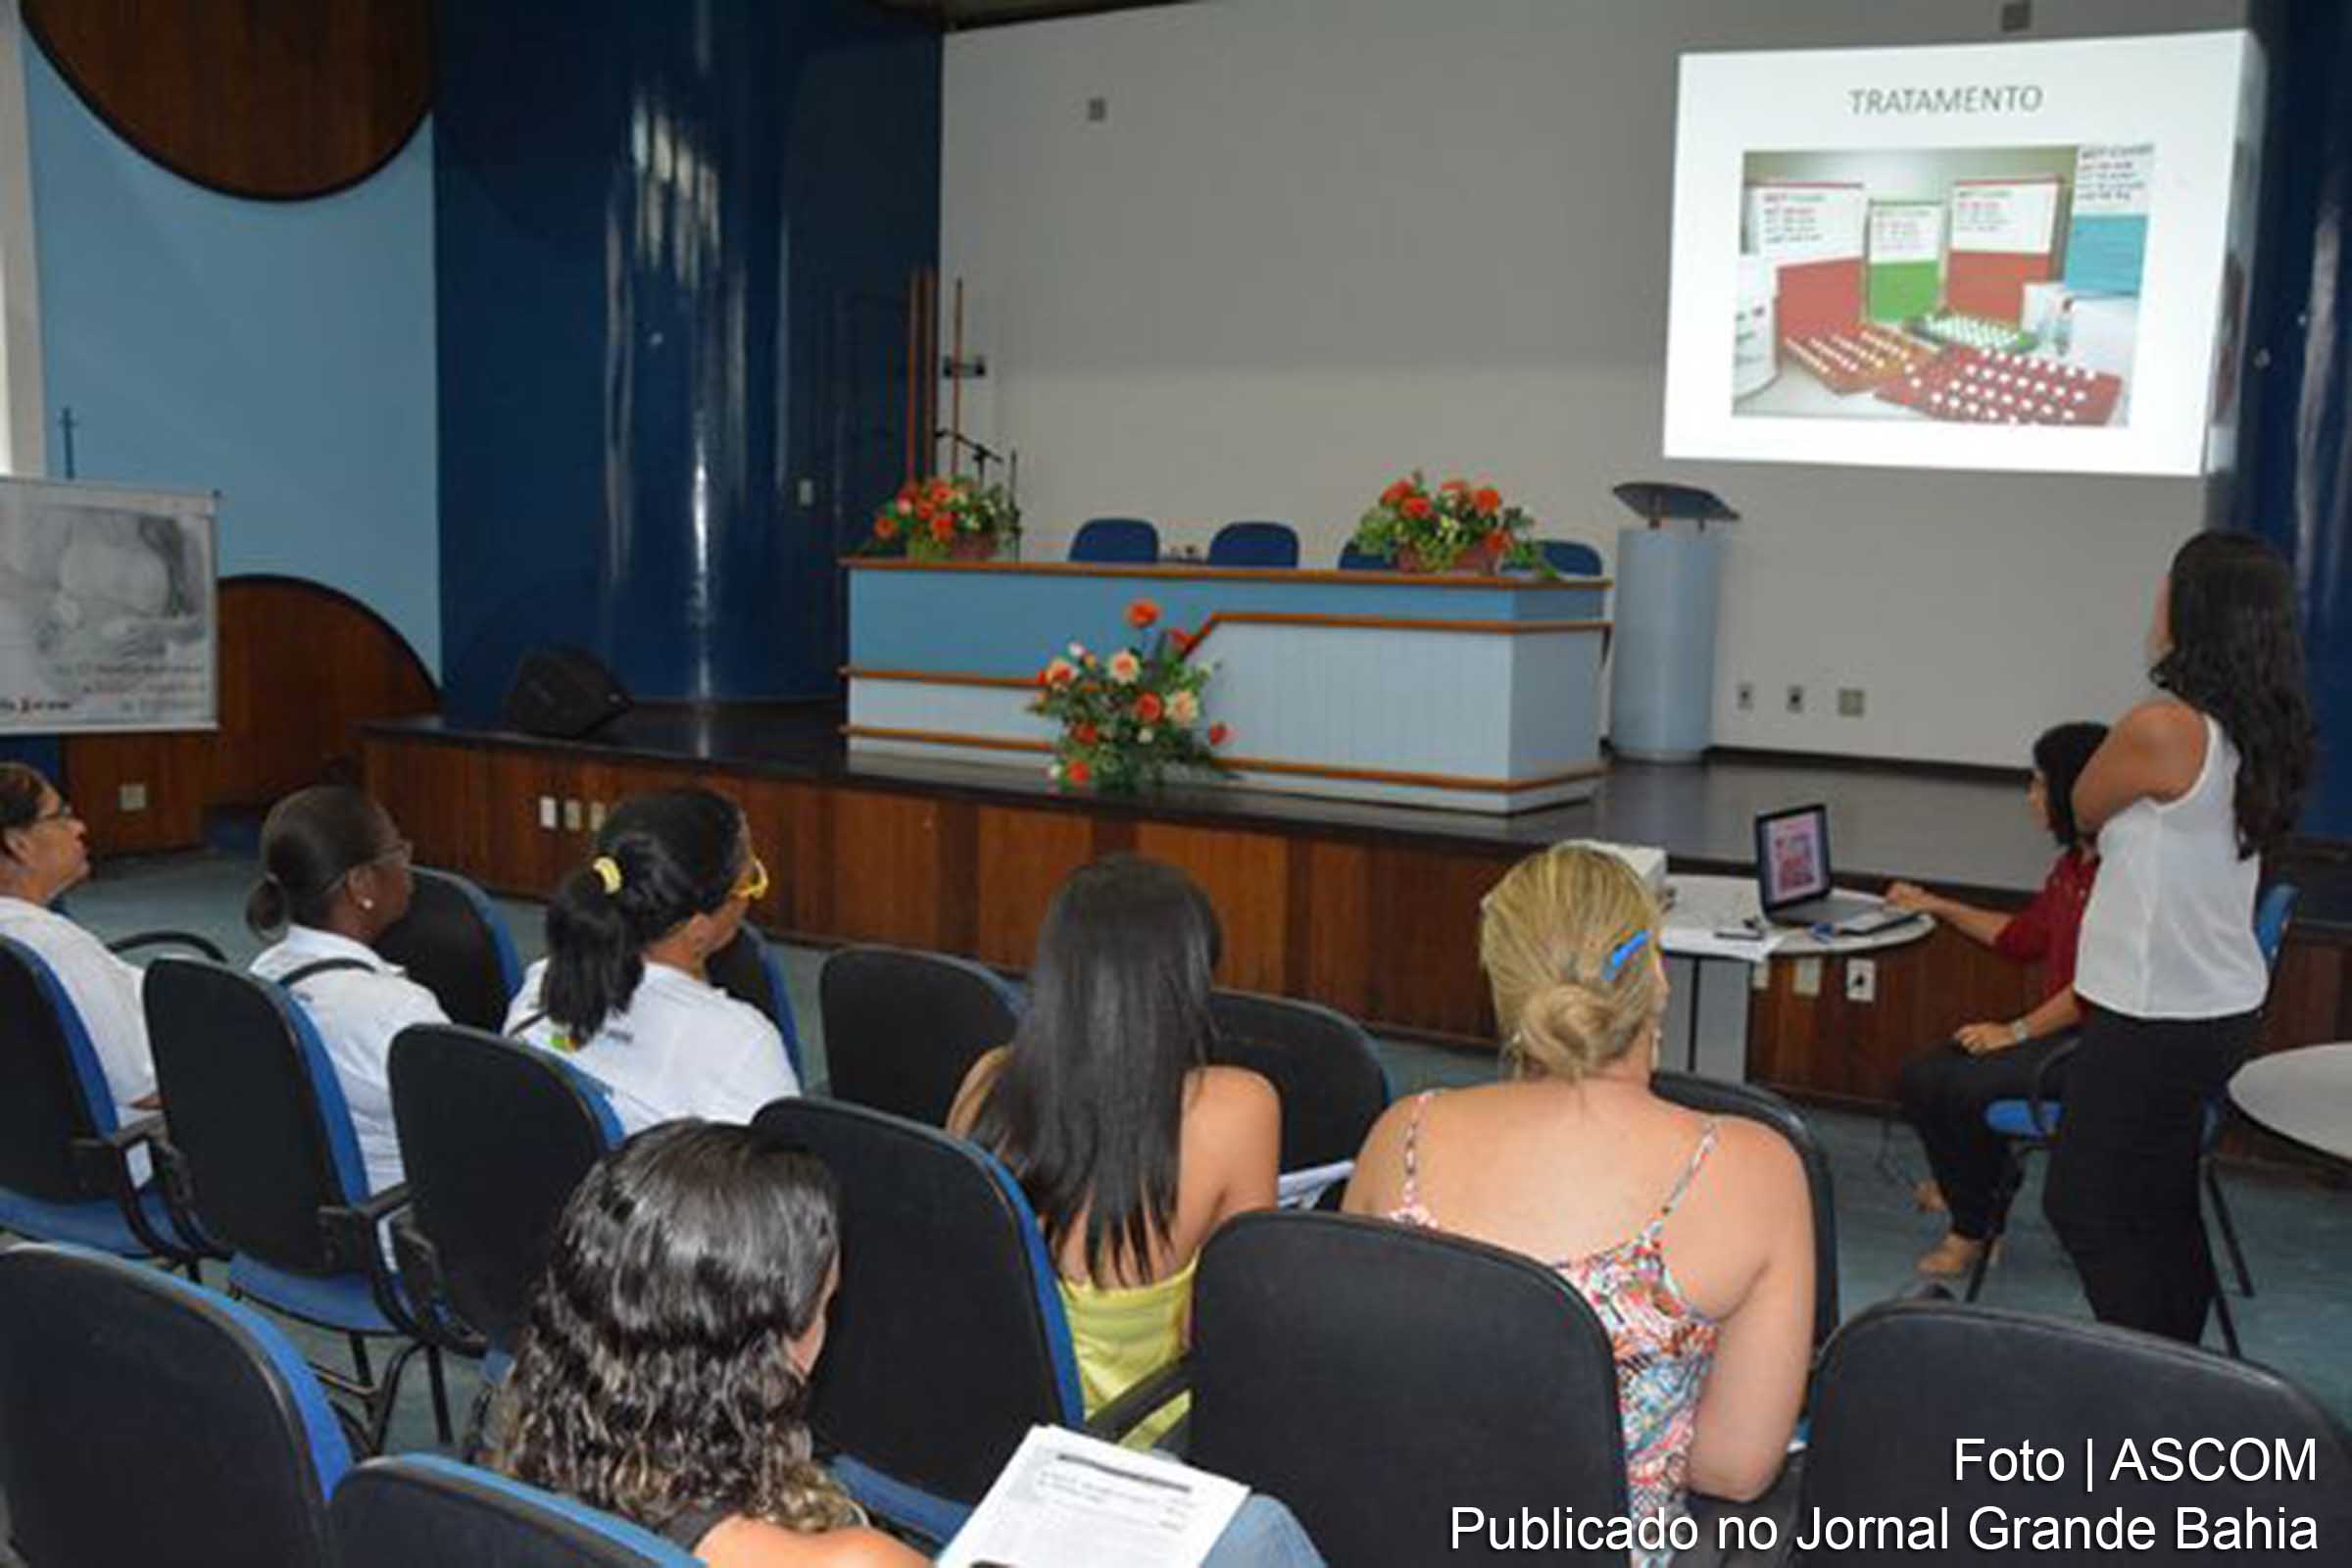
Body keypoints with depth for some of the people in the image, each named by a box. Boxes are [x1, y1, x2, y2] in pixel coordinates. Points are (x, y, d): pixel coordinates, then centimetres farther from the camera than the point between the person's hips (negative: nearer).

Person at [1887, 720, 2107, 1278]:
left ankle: (1974, 1227, 5)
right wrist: (1937, 906, 28)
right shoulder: (2073, 863, 12)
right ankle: (1965, 1186, 24)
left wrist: (2018, 1031, -17)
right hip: (2060, 1028, 10)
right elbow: (2023, 937, 25)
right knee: (1920, 1076, 0)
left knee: (1959, 1086, -20)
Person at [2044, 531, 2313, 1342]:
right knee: (2164, 1211, 19)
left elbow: (2085, 811, -3)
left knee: (2088, 1209, 3)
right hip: (2224, 1006, 9)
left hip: (2152, 1018, -9)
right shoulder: (2259, 736, 3)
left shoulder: (2161, 728, -23)